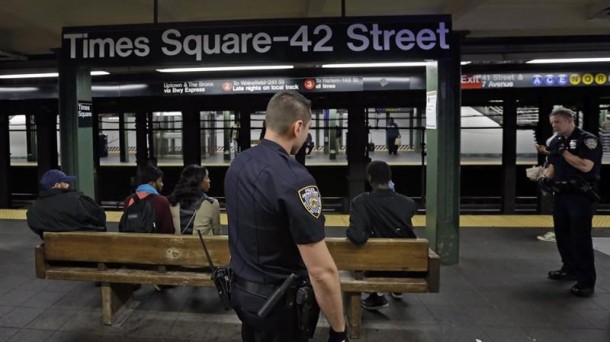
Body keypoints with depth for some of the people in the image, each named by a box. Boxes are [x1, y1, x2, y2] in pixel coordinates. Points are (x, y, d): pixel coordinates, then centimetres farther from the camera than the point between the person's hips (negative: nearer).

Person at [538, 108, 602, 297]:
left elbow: (586, 166, -21)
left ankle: (586, 281, -2)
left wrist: (563, 151, -16)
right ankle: (570, 269, 30)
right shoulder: (555, 142, 12)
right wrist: (545, 178, -2)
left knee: (580, 237, -8)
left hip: (581, 196, -7)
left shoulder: (587, 139, -10)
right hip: (561, 194, 8)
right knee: (562, 234, 14)